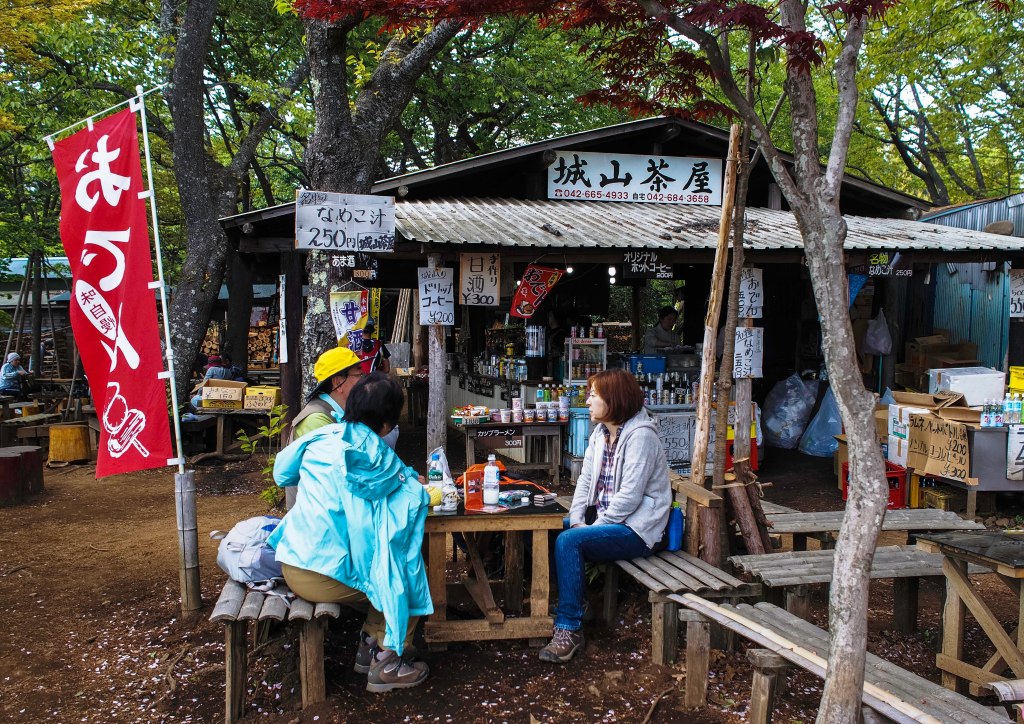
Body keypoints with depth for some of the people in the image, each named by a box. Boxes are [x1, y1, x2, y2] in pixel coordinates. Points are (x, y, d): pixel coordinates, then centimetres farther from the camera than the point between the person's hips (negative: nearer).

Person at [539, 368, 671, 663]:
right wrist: (576, 520, -6)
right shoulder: (600, 434, 11)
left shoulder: (640, 436, -17)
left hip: (636, 528, -9)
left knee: (568, 541, -28)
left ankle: (569, 629, -22)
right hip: (601, 518, 9)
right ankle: (548, 606, 4)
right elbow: (585, 480, 9)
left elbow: (629, 495, -22)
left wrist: (594, 527, -18)